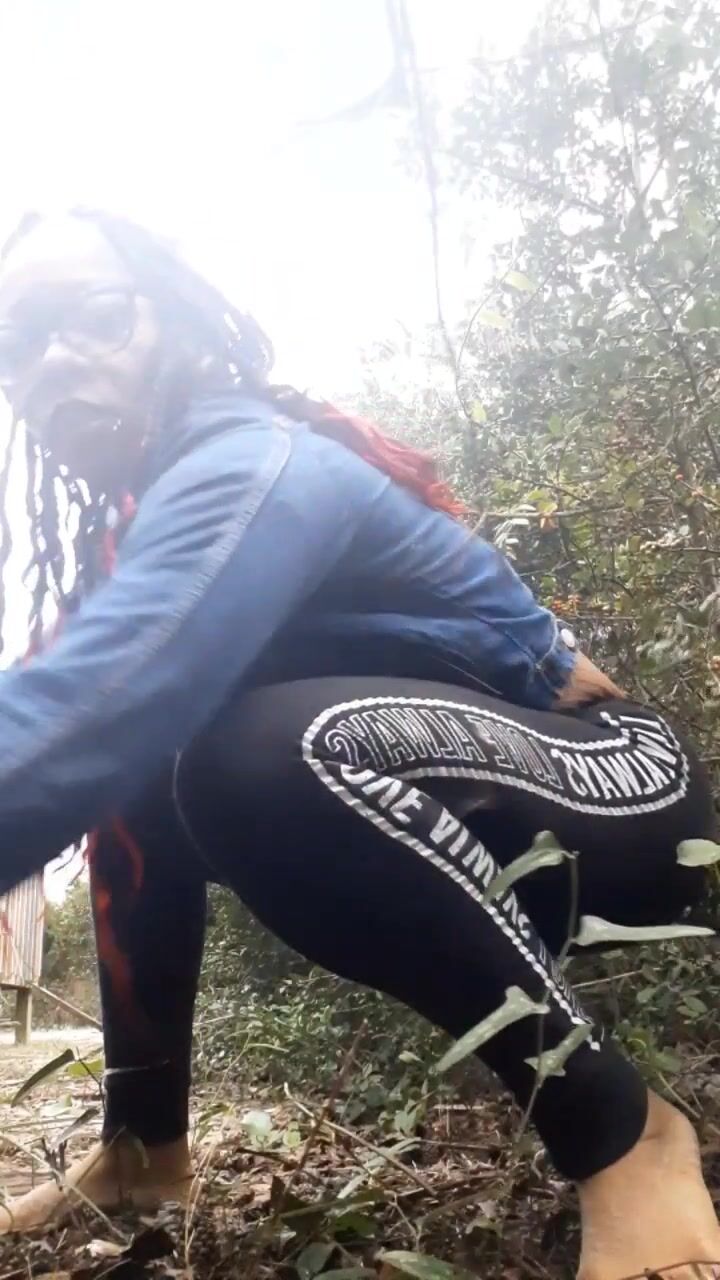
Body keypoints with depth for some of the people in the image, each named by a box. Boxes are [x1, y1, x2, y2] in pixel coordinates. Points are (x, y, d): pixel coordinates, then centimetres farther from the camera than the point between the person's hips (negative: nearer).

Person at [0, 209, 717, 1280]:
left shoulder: (252, 468, -23)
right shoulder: (154, 519, 7)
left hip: (623, 791, -8)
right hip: (468, 840, 8)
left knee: (272, 752, -34)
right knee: (138, 784, 1)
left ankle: (624, 1134, -19)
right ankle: (146, 1147, 12)